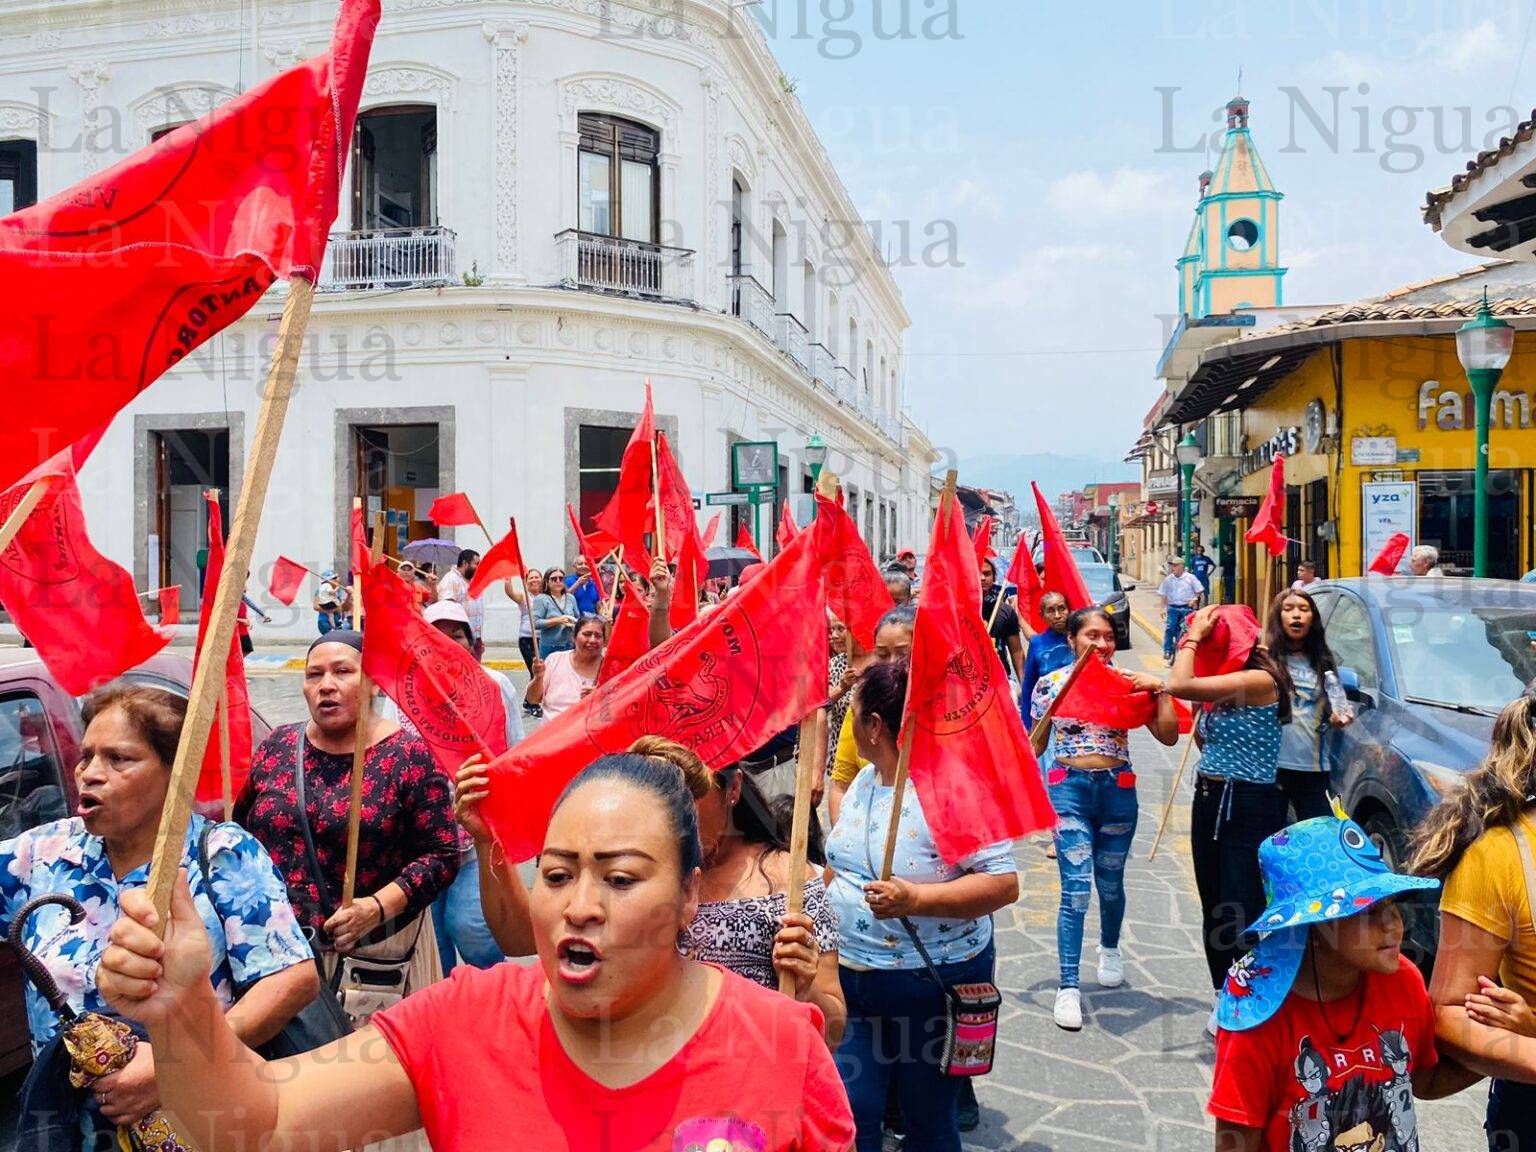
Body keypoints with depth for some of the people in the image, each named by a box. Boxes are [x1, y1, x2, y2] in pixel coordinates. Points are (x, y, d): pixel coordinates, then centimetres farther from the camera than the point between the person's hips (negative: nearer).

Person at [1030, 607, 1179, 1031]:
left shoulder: (1129, 682, 1)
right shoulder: (1051, 683, -1)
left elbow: (1169, 736, -2)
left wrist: (1159, 690, -11)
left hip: (1118, 789, 2)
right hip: (1070, 789, -2)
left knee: (1110, 883, 16)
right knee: (1076, 888, -9)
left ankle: (1110, 949, 46)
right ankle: (1068, 987, -2)